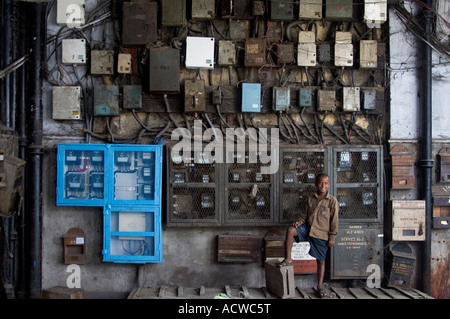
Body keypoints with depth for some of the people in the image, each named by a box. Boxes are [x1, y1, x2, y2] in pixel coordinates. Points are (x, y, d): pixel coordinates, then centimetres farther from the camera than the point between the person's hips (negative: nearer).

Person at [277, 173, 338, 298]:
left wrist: (332, 237, -6)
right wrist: (300, 222, -9)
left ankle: (320, 287, 14)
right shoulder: (310, 199, 6)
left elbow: (334, 221, -5)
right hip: (307, 229, 3)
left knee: (321, 260, 3)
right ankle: (288, 259, -13)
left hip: (321, 234, -3)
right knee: (290, 230, -22)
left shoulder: (332, 201, -6)